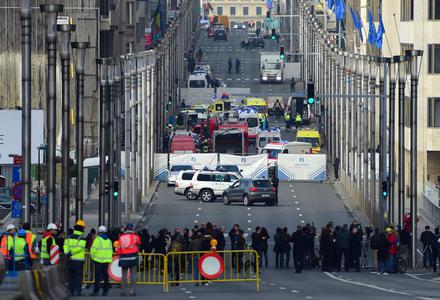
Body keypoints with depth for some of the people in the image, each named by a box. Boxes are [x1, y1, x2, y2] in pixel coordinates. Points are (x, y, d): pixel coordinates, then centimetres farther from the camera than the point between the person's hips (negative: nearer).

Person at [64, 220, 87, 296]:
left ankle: (71, 290, 12)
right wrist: (71, 253, -17)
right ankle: (77, 291, -3)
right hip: (79, 260, -5)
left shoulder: (69, 237, 8)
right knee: (78, 276, 1)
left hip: (70, 259, 5)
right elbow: (79, 248, -19)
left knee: (71, 276, 12)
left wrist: (67, 253, -14)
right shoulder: (82, 238, -8)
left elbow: (65, 245, -4)